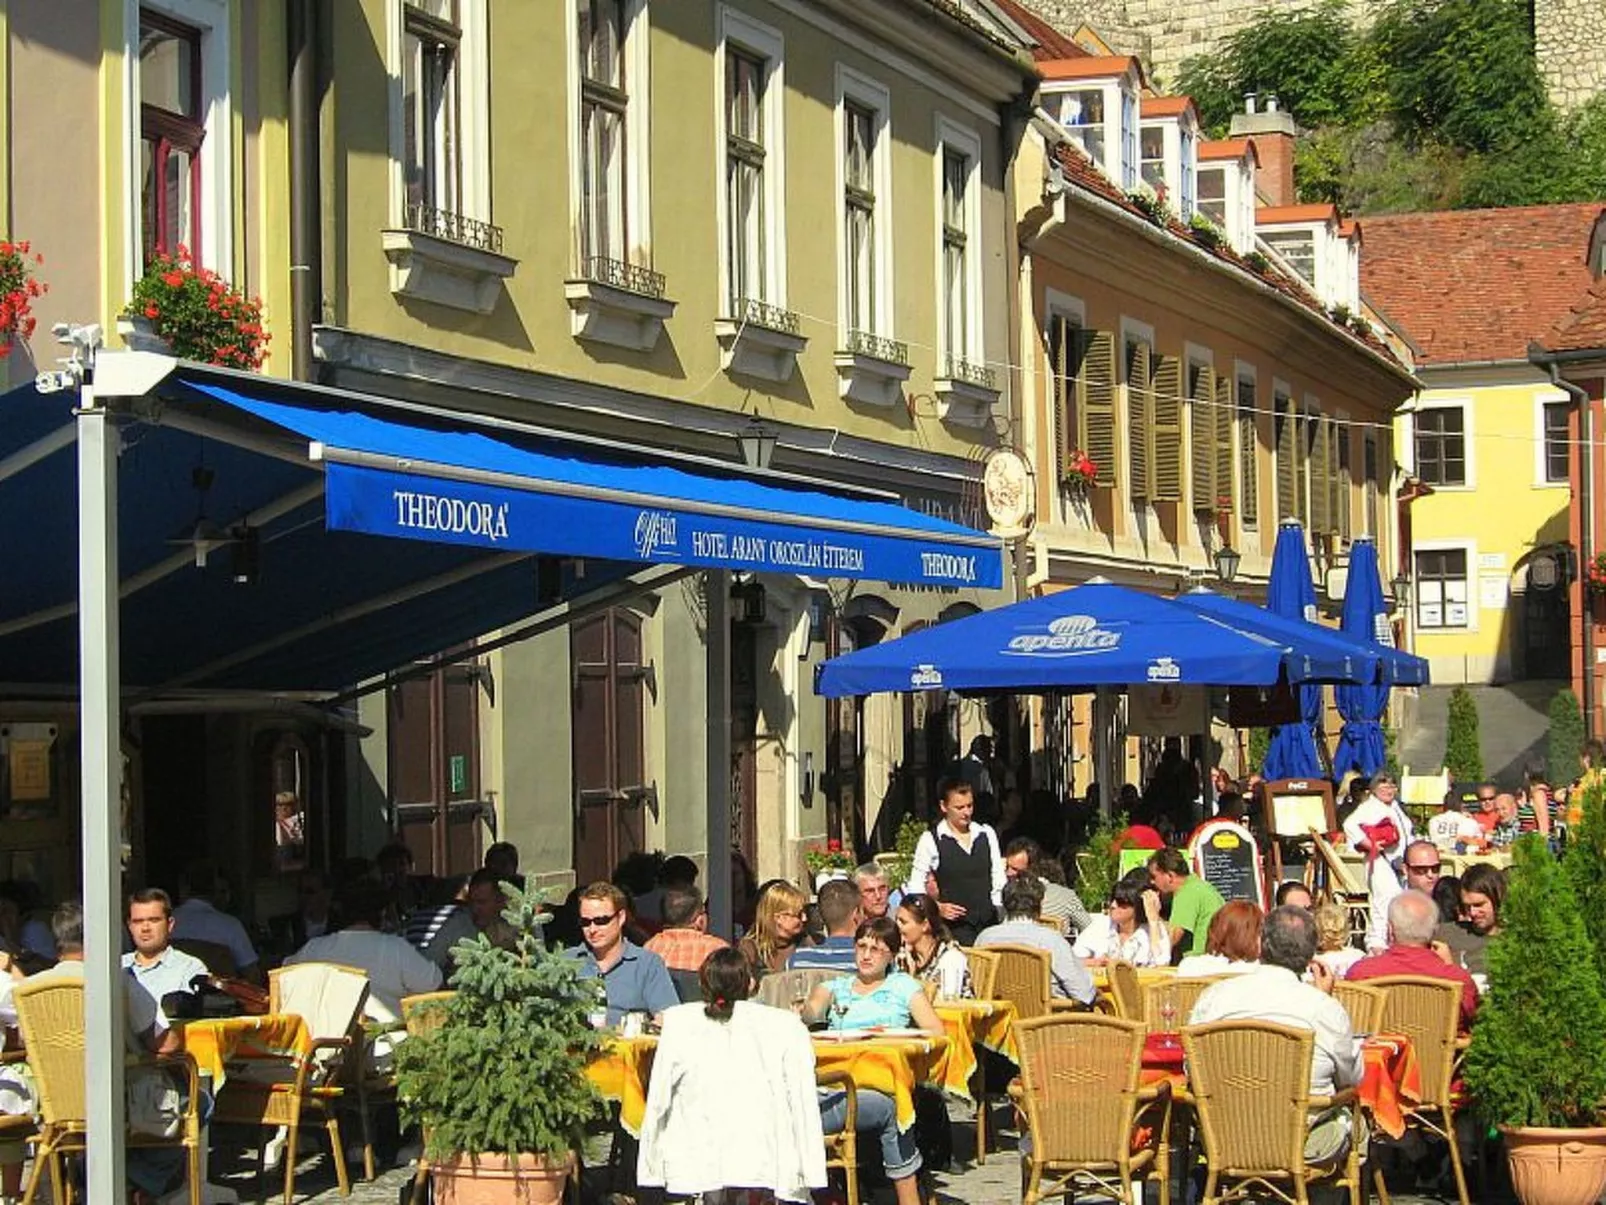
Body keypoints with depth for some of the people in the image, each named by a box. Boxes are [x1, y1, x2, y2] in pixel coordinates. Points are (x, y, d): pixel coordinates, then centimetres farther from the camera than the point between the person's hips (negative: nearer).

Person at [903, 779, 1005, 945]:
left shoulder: (986, 834, 10)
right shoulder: (930, 840, -1)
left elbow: (999, 880, 14)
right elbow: (915, 886, 1)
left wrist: (998, 909, 6)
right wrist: (937, 907, -11)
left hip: (988, 924, 4)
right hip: (954, 928, -3)